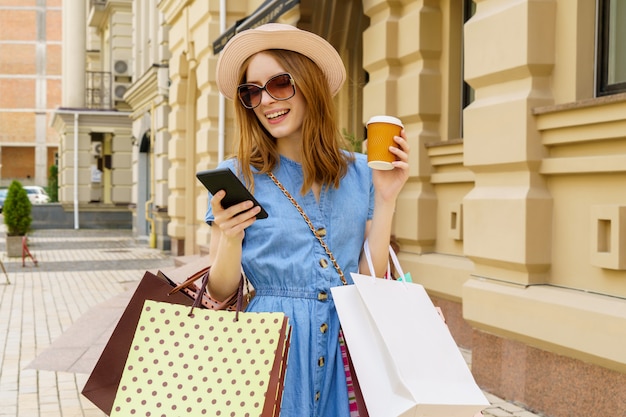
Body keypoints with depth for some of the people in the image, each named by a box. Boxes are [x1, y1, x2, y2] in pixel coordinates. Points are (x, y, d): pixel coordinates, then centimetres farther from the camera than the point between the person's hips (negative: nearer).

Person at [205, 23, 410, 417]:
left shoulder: (359, 173, 4)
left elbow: (371, 278, 2)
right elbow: (221, 292, -1)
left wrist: (385, 199, -4)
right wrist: (230, 239, -19)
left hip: (347, 345, 2)